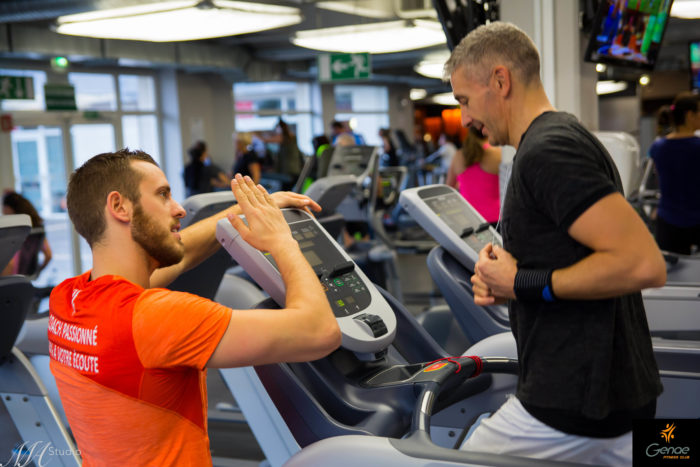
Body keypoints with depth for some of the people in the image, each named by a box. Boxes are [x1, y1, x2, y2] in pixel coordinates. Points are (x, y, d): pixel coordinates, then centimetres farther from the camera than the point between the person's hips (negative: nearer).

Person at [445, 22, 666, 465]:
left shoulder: (547, 151, -18)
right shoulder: (569, 138, 15)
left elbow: (643, 263, -26)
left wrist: (525, 285, -18)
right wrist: (506, 284, 6)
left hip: (570, 404, -10)